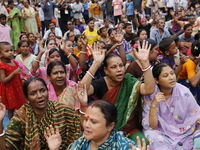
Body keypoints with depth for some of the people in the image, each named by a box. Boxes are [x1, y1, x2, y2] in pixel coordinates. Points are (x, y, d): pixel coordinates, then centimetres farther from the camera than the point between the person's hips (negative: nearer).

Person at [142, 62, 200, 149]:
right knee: (152, 136, -31)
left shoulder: (184, 92, -10)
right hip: (162, 134, -2)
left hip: (184, 132, 2)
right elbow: (151, 126, -16)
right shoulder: (150, 95, -14)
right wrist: (153, 105, -29)